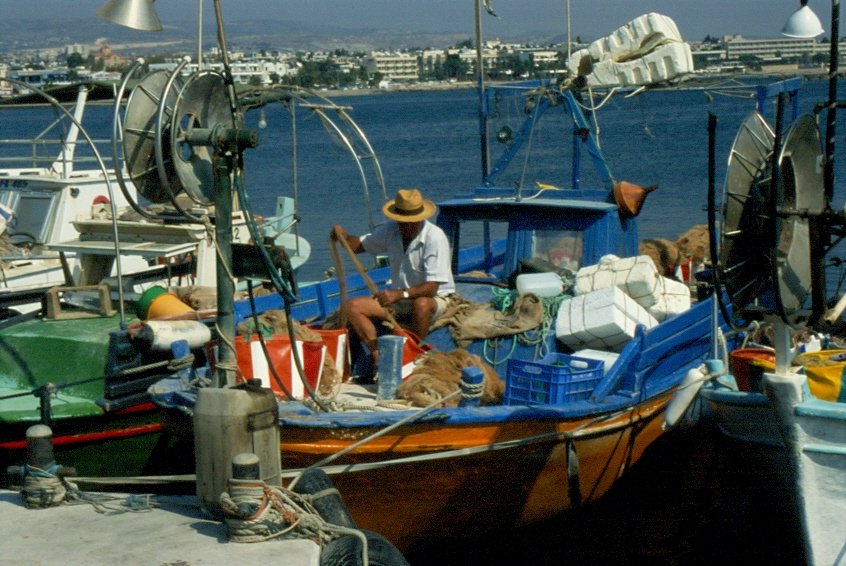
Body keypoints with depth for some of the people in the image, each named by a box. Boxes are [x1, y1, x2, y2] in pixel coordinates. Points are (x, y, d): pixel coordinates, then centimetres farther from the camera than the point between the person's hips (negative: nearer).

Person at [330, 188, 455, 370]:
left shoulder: (435, 237, -21)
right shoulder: (390, 231, -2)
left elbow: (431, 287, -26)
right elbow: (359, 245, 10)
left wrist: (400, 294, -41)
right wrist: (344, 237, -13)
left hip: (434, 298, -6)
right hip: (398, 298, 6)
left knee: (421, 304, -42)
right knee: (350, 307, -14)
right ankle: (379, 357, -21)